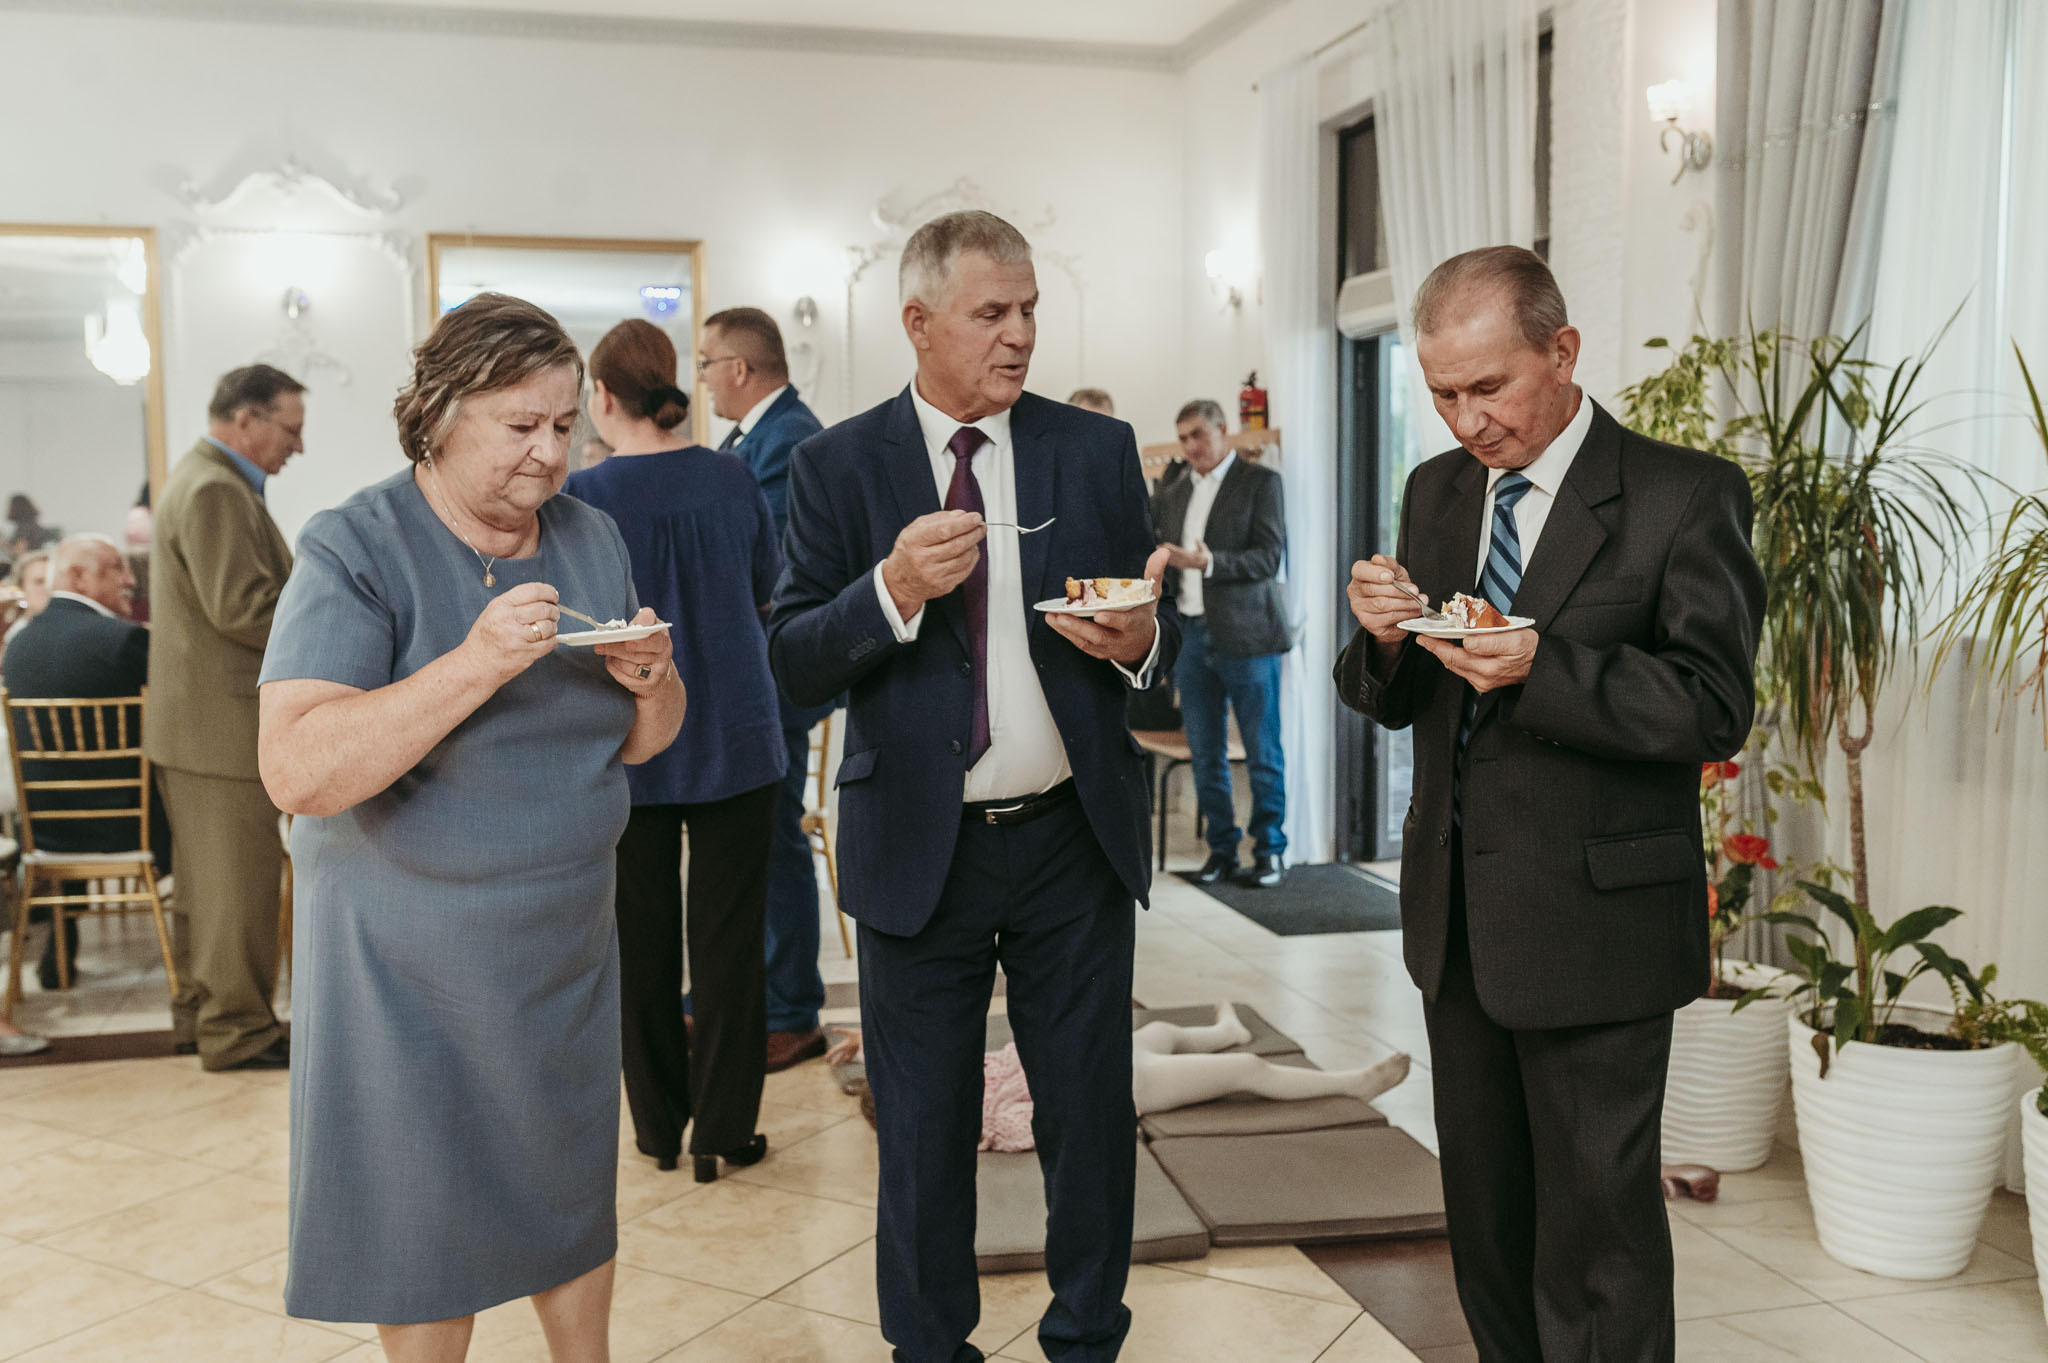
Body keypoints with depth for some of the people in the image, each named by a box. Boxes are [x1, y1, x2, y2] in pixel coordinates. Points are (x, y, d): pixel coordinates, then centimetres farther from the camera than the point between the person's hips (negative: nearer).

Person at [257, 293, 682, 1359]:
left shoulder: (593, 540, 3)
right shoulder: (355, 548, -15)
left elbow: (642, 744, 9)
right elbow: (298, 773, -26)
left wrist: (649, 681, -14)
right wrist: (477, 664, -32)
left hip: (567, 941, 5)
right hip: (407, 959, -5)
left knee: (573, 1199, 17)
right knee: (424, 1235, 10)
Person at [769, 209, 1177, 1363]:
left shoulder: (1098, 449, 3)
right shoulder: (839, 467, -1)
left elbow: (1160, 633, 6)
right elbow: (794, 664, -6)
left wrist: (1139, 641, -17)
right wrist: (892, 592, -23)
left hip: (1075, 838, 2)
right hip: (919, 849, -1)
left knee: (1093, 1110, 12)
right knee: (925, 1130, 13)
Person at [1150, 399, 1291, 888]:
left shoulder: (1260, 482, -2)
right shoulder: (1174, 493, 16)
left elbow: (1270, 556, -13)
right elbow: (1165, 556, 24)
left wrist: (1209, 563, -24)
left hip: (1245, 633, -5)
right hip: (1191, 633, 5)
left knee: (1262, 751, 1)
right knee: (1205, 752, 8)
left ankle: (1270, 850, 11)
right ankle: (1221, 848, 17)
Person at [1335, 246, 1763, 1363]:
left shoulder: (1685, 495, -9)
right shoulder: (1436, 490, 8)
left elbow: (1715, 708, -16)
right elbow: (1388, 703, 9)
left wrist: (1541, 665, -29)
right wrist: (1382, 638, -14)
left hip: (1595, 923, -6)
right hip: (1456, 914, 6)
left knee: (1596, 1224, 4)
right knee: (1484, 1208, 19)